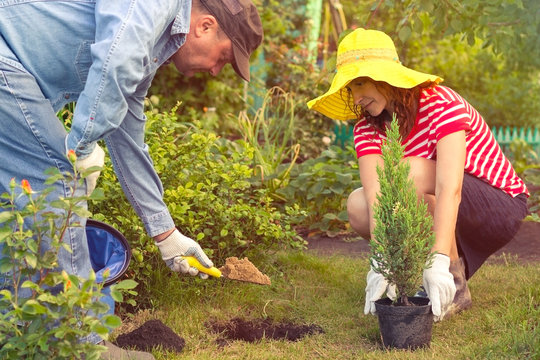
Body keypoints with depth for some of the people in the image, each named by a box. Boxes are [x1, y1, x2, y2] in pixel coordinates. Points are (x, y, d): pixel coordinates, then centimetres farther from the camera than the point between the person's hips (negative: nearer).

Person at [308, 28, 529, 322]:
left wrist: (439, 262, -48)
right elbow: (376, 195, -24)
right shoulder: (368, 130, -8)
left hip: (502, 209, -6)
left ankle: (455, 285, -19)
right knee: (358, 206, -16)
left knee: (412, 172, -31)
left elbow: (449, 189, -37)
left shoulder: (441, 104, -24)